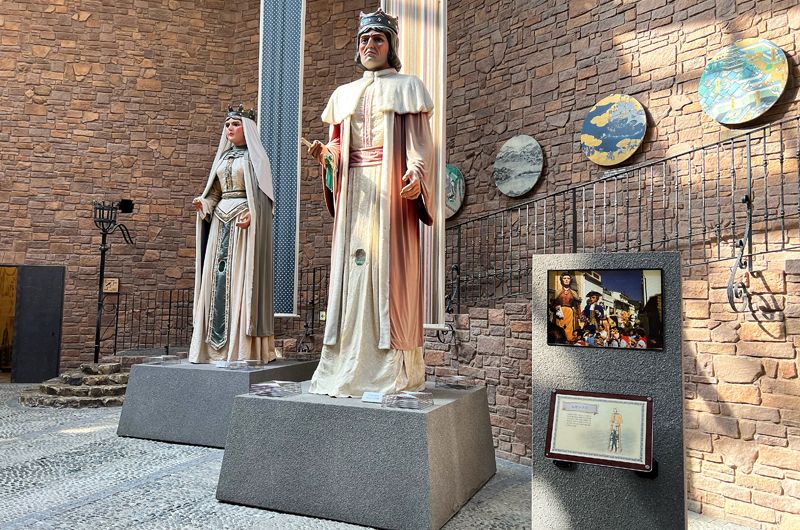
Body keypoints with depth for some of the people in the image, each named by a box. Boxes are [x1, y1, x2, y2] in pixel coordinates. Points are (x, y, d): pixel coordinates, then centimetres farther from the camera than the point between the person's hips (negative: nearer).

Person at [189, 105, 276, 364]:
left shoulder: (254, 155, 3)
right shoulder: (223, 156, 21)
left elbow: (260, 192, -6)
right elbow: (215, 191, 18)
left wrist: (250, 214, -22)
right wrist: (204, 203, -2)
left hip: (245, 223, -6)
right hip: (221, 222, 6)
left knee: (241, 278, -10)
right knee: (216, 278, 1)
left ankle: (243, 345, -7)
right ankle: (216, 344, 5)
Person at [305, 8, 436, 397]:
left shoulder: (405, 87, 10)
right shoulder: (344, 94, 21)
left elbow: (418, 142, -2)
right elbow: (339, 149, 18)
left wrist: (415, 174, -22)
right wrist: (326, 154, -5)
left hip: (392, 190, -4)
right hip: (354, 192, 4)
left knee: (389, 271, -9)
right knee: (351, 270, -1)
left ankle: (393, 371, -5)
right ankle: (348, 366, 4)